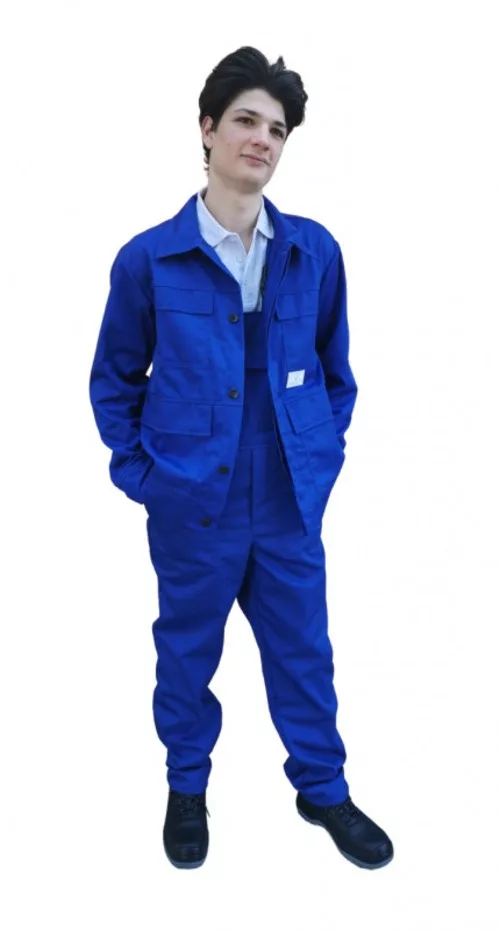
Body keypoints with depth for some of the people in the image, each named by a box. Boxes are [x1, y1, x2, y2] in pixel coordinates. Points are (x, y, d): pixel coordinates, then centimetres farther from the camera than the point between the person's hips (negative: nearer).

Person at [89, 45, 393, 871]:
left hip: (292, 502, 2)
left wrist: (326, 454, 5)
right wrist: (136, 471, -2)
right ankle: (187, 787, 41)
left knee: (303, 650, 15)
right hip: (191, 505, -1)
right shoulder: (148, 259, -8)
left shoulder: (315, 251, -3)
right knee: (188, 654, 17)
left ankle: (323, 789, 39)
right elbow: (115, 378, 2)